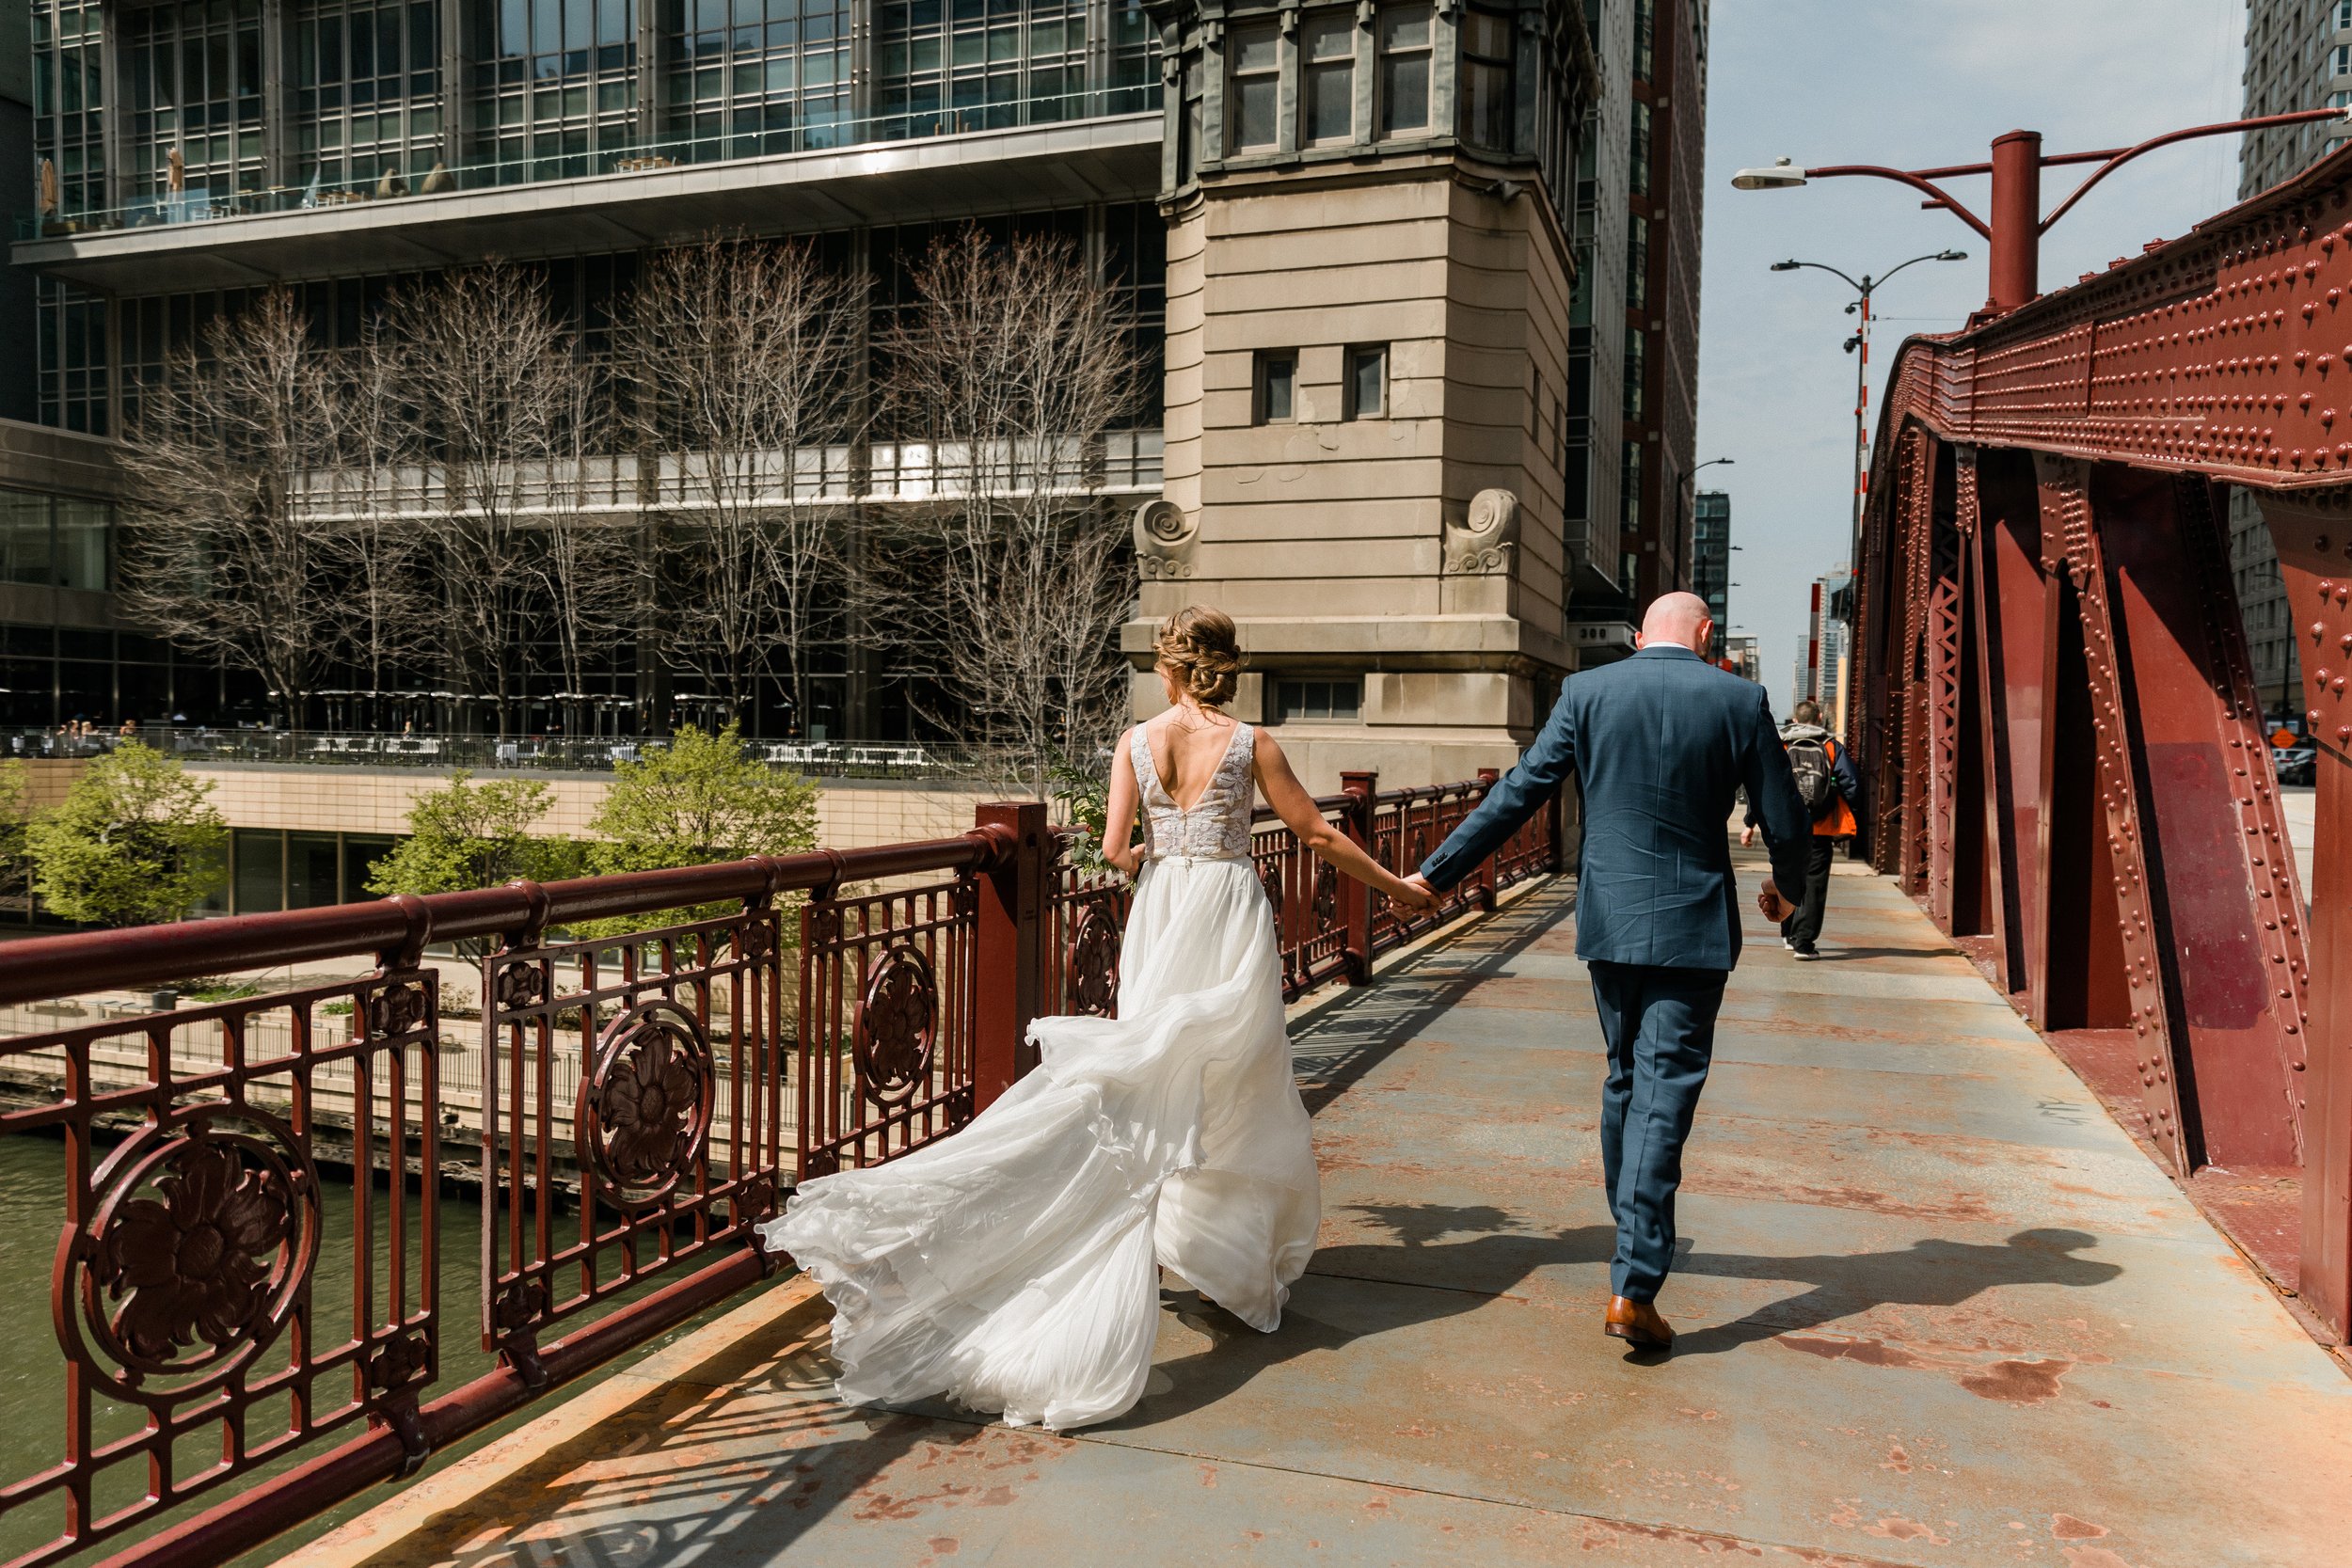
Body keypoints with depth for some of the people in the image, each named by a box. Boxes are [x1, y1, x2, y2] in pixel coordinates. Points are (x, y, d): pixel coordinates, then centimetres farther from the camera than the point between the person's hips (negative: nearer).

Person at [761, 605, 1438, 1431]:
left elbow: (1115, 850, -5)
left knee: (1153, 1080, 13)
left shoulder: (1135, 742, 0)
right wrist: (1395, 887, 12)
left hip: (1159, 917, 2)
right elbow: (1316, 833, -1)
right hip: (1229, 911, -2)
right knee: (1233, 1084, 10)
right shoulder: (1249, 743, -6)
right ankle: (1238, 1256, 19)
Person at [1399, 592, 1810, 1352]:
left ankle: (1634, 1237, 37)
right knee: (1664, 1096, -2)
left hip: (1609, 920, 3)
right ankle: (1634, 1287, -6)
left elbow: (1517, 795, -2)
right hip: (1694, 925, -2)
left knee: (1624, 1077, 20)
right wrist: (1783, 887, 22)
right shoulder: (1739, 701, -3)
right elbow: (1787, 823, 1)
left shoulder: (1586, 692, -1)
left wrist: (1435, 872, 4)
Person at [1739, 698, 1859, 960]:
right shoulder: (1832, 747, 2)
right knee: (1813, 885, 1)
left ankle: (1790, 934, 24)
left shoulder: (1779, 746, 3)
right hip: (1821, 831, -1)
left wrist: (1750, 824, 1)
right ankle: (1803, 941, -5)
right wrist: (1844, 825, 8)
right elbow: (1851, 786, -3)